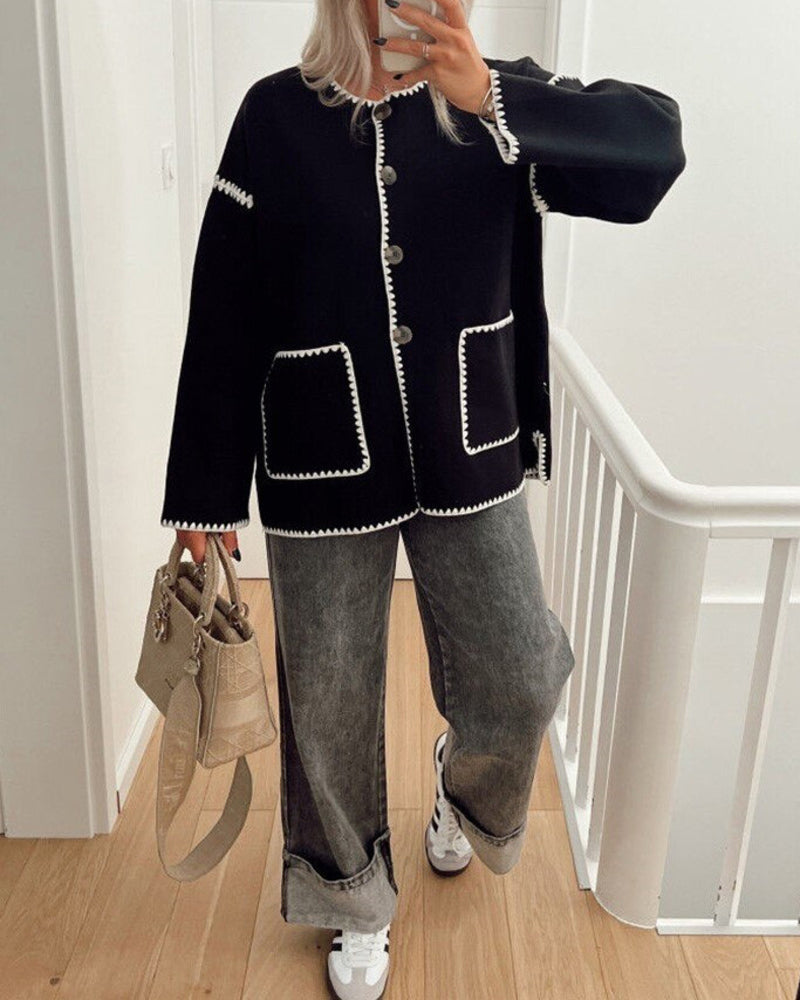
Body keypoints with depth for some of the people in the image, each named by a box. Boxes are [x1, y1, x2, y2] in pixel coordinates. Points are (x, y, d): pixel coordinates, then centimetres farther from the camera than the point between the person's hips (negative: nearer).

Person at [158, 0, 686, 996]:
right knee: (330, 706, 10)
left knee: (519, 681, 5)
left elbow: (653, 143, -13)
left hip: (470, 458, 1)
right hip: (322, 468, -1)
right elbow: (224, 315, -4)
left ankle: (461, 783, 44)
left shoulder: (496, 105, 1)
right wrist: (208, 492, -3)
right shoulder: (277, 115, -3)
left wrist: (490, 95, -28)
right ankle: (357, 907, 38)